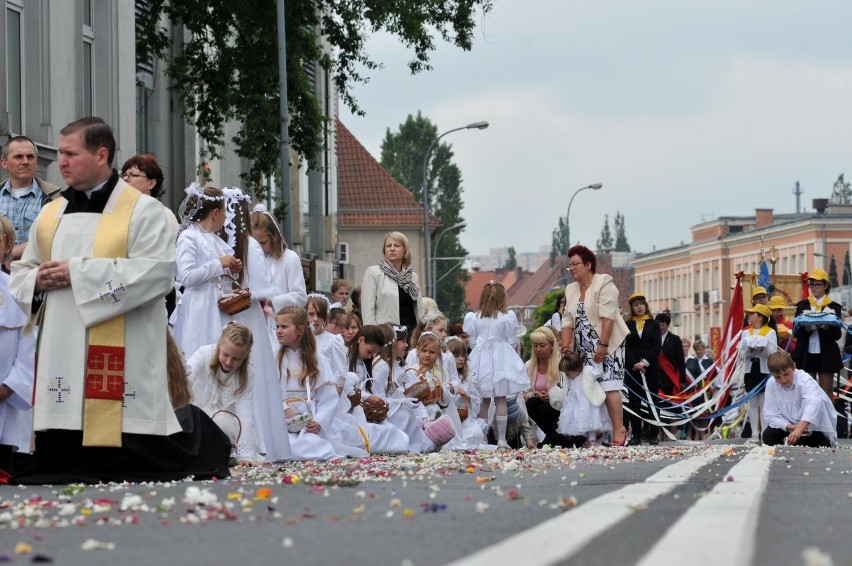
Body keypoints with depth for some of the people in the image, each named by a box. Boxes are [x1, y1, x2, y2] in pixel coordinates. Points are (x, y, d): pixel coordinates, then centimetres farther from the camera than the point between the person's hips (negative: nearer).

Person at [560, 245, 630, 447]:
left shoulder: (604, 284, -7)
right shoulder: (571, 290, 15)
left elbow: (608, 317, -15)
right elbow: (568, 322, 12)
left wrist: (603, 345, -21)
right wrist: (565, 347, 0)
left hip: (607, 345, -7)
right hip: (585, 349, 7)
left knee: (609, 385, -14)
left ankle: (619, 431, -14)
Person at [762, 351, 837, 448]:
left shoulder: (804, 380, -26)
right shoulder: (771, 385, -12)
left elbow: (813, 404, -45)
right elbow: (771, 415, -12)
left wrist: (799, 429, -60)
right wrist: (791, 427, -30)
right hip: (791, 425, 4)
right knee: (768, 435, -15)